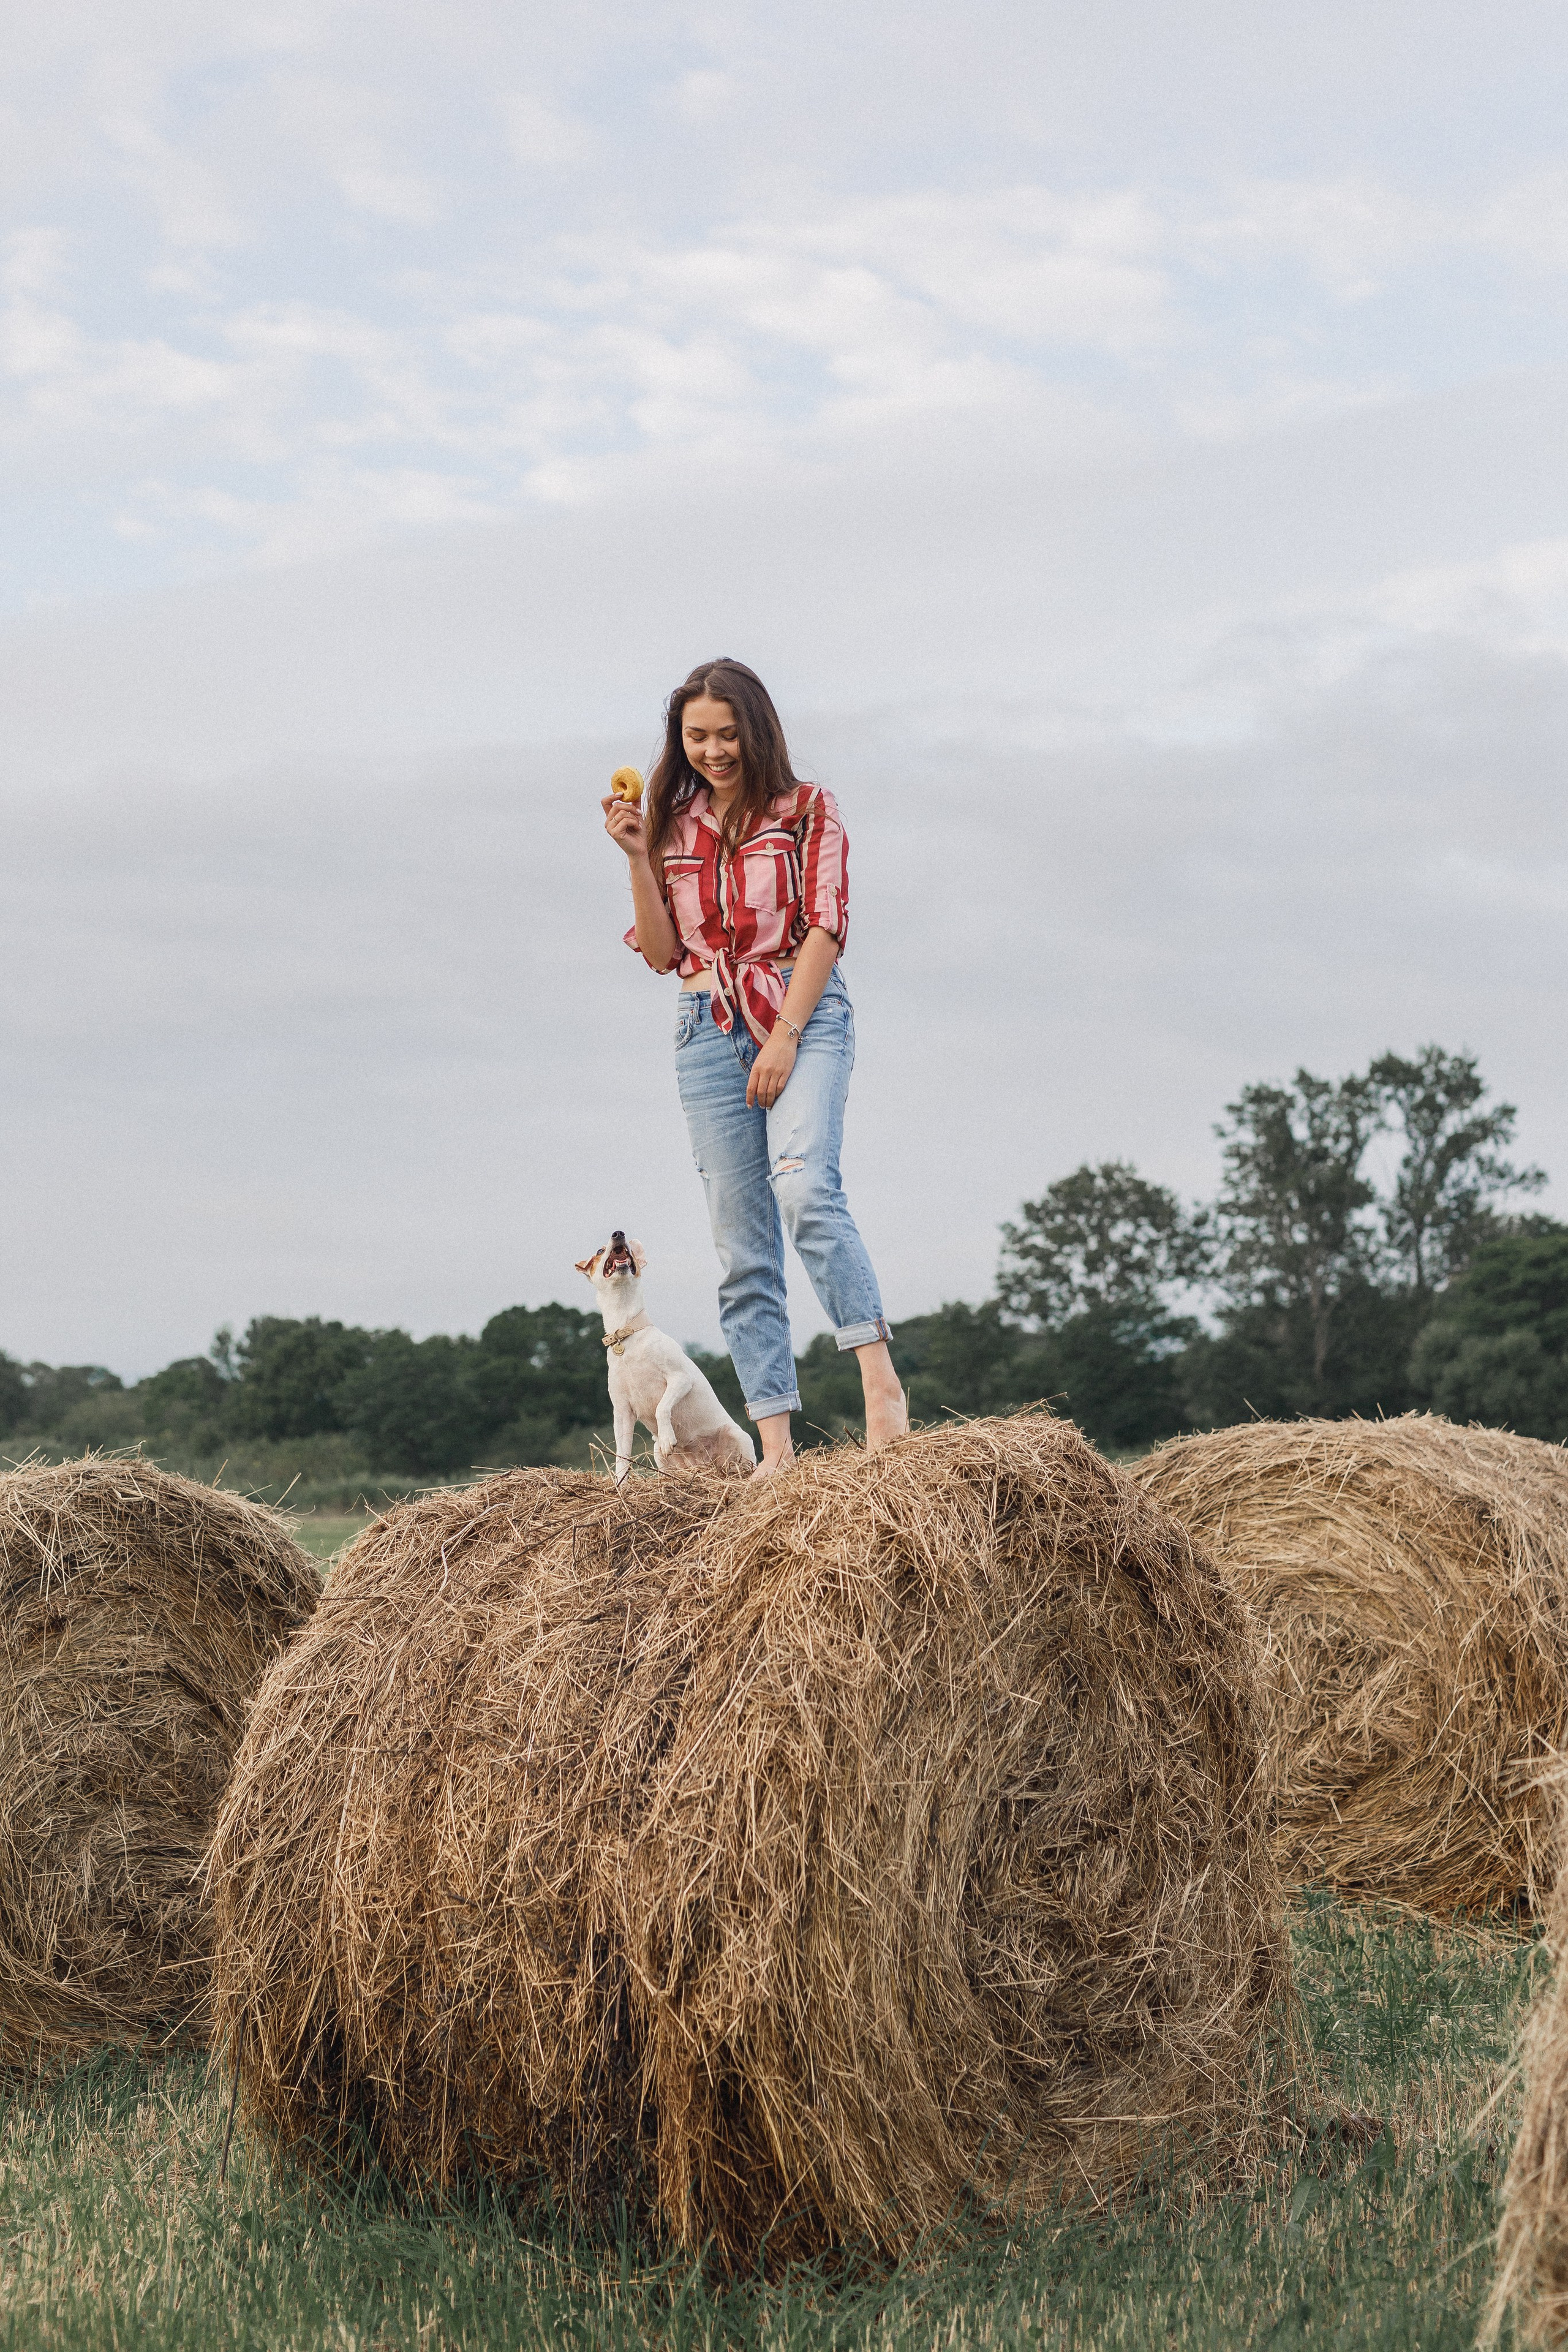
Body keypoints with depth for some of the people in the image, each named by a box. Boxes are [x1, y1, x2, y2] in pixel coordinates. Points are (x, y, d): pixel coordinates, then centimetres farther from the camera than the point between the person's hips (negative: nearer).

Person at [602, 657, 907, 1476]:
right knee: (741, 1244, -2)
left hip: (804, 1015, -4)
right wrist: (638, 856, -3)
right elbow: (662, 951, 10)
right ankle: (775, 1443, -5)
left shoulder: (807, 809, 6)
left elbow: (824, 925, -4)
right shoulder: (673, 827, 15)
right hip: (709, 1028, 4)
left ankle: (880, 1381, -32)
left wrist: (786, 1035, -13)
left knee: (804, 1185, -29)